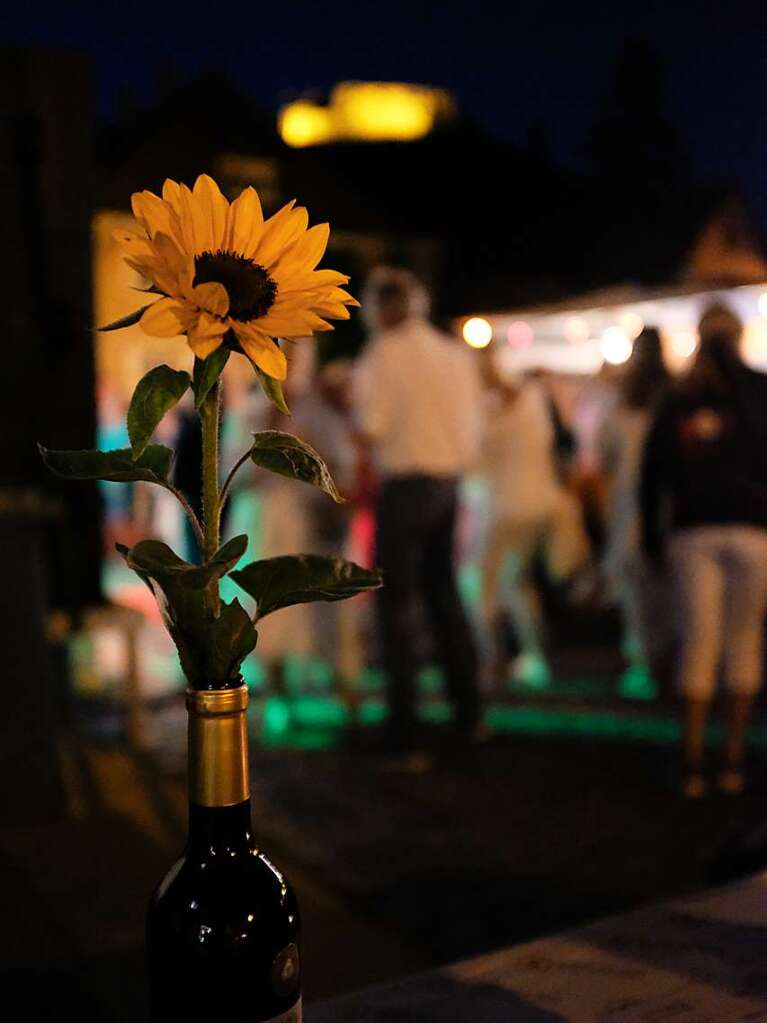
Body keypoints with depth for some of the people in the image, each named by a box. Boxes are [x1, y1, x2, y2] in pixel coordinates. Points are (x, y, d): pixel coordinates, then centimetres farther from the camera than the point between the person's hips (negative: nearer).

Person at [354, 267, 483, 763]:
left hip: (406, 483, -6)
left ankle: (405, 732, 0)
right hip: (451, 481, 6)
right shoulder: (457, 353, 10)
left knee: (398, 599, 0)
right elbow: (473, 426, 11)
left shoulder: (384, 352, -8)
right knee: (443, 591, 20)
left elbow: (373, 427, -13)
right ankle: (469, 712, 27)